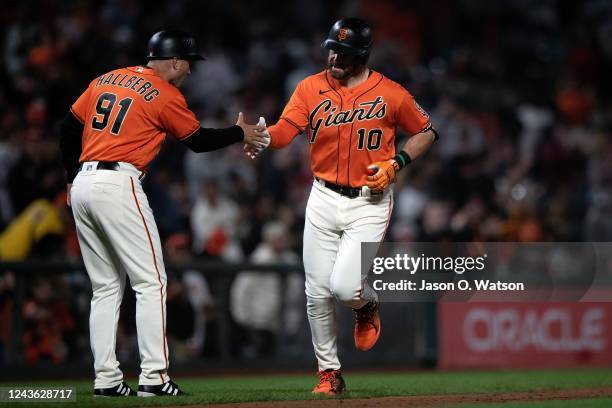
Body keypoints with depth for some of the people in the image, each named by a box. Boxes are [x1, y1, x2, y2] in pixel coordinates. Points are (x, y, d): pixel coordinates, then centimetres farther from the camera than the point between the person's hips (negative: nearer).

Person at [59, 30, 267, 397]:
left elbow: (68, 129, 17)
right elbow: (198, 140, 7)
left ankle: (106, 379, 8)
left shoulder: (105, 81, 17)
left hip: (82, 187, 7)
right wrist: (240, 133, 22)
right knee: (151, 282, -3)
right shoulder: (166, 95, -2)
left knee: (106, 287, 12)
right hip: (118, 185, -7)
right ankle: (154, 377, -9)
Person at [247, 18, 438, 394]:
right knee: (317, 293, 3)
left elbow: (427, 131, 7)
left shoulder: (391, 94, -5)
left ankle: (368, 305, 20)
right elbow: (284, 130, -13)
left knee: (344, 286, -18)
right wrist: (260, 138, -35)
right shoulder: (311, 88, 0)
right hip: (324, 199, 3)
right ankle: (329, 373, 20)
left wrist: (396, 163, -8)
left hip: (369, 203, -3)